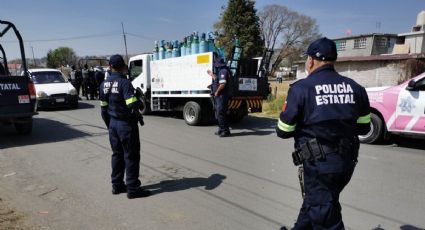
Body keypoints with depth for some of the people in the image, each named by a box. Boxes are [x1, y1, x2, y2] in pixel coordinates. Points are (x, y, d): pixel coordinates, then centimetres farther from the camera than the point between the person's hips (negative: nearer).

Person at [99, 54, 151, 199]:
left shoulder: (104, 84, 7)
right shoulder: (124, 82, -17)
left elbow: (104, 108, 12)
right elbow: (132, 105, -26)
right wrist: (138, 116, -6)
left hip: (113, 124, 7)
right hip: (126, 124, -7)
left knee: (117, 154, 17)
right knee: (131, 156, 1)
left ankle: (117, 185, 26)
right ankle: (133, 189, 6)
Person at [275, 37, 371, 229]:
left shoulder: (301, 88, -13)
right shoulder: (355, 88, 3)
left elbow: (283, 131, -8)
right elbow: (364, 128, 11)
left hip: (318, 163, -6)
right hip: (346, 161, 6)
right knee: (314, 201, 27)